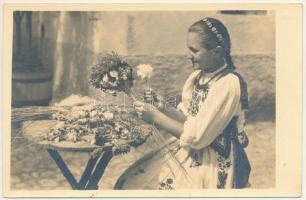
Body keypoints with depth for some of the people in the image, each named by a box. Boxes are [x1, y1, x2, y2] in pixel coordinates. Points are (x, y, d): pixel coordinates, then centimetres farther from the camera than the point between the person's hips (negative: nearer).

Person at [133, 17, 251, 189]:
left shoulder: (228, 85, -24)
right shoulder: (199, 75, 0)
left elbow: (196, 137, -23)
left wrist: (156, 117, -18)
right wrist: (161, 109, -9)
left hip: (215, 167, -7)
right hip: (191, 158, 7)